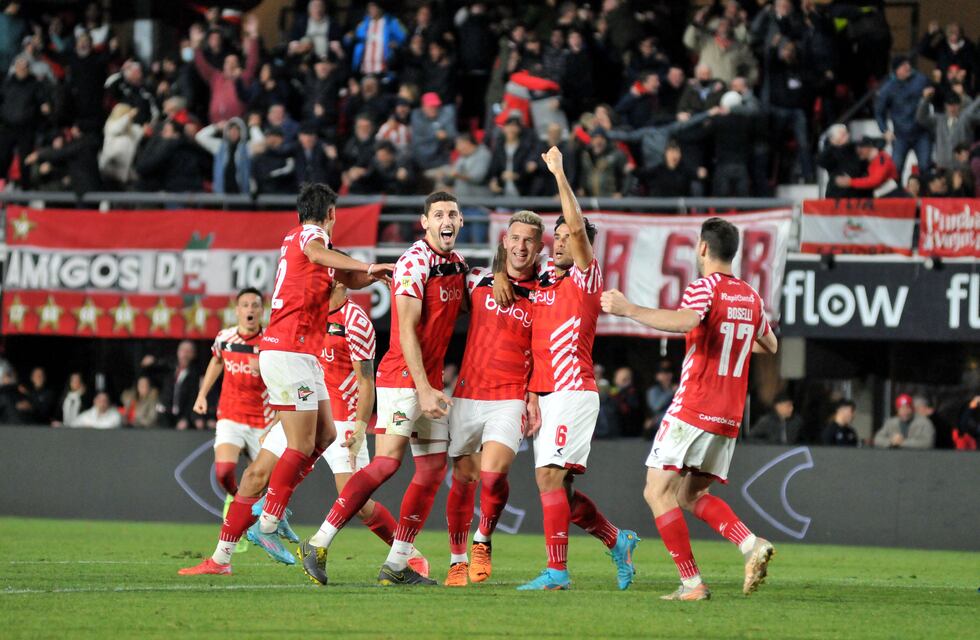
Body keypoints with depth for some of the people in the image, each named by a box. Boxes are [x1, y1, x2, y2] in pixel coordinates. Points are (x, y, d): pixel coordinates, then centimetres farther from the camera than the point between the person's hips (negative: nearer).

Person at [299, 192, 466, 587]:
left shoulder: (458, 265, 12)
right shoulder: (414, 263, -13)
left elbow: (467, 310, 32)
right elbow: (407, 332, -18)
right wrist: (424, 388, -23)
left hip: (431, 383, 9)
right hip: (403, 376, -9)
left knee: (433, 469, 5)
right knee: (387, 463, -18)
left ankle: (396, 565, 7)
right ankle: (320, 543, -16)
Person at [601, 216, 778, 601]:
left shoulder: (705, 288, -9)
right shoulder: (751, 297, 14)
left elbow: (685, 321, -31)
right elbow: (769, 345, 29)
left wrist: (629, 309, -29)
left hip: (692, 411, -8)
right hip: (729, 417, 8)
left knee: (658, 492, -3)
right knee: (692, 496, 16)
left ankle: (692, 582, -12)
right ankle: (751, 545, -8)